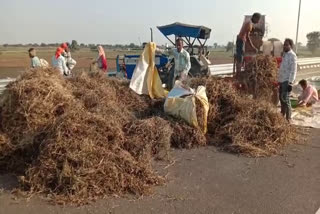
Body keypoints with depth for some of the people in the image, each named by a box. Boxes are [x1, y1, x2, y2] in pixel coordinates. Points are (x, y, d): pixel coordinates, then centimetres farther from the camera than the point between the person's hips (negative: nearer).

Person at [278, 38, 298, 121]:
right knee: (281, 97, 14)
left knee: (285, 98, -9)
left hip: (287, 81, -8)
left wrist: (290, 82, -21)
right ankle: (282, 115, 26)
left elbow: (293, 70, -16)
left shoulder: (292, 55, -10)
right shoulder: (285, 54, 16)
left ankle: (288, 118, -3)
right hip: (282, 80, 9)